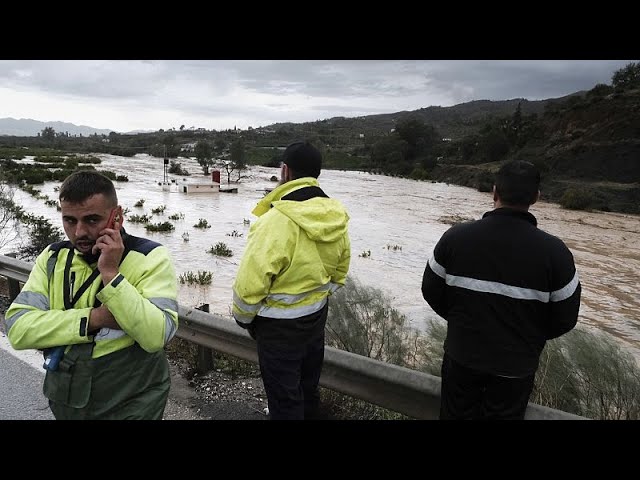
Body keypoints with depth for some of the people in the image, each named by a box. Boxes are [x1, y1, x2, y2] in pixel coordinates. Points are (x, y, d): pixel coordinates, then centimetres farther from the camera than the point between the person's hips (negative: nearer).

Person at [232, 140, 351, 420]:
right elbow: (339, 273, 8)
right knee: (308, 386, 26)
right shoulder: (337, 217, -4)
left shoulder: (276, 220, -28)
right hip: (316, 317, 7)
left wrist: (243, 317, -6)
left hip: (280, 325, -7)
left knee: (284, 397, 11)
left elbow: (250, 282, -24)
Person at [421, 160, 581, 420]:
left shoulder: (456, 236, -14)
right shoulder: (553, 250, -17)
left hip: (461, 355, 1)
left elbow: (432, 290, -4)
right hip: (515, 365, -1)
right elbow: (564, 318, -8)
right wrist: (530, 337, 12)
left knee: (456, 414, 21)